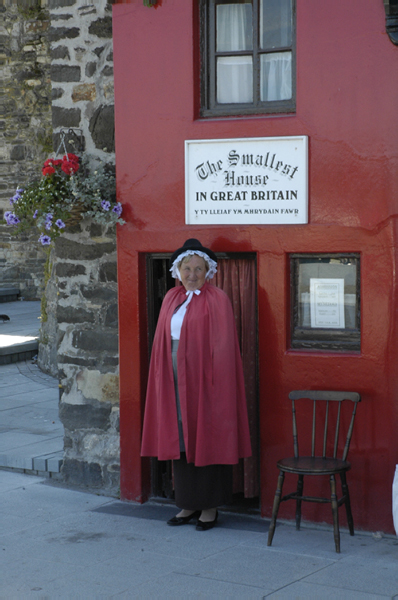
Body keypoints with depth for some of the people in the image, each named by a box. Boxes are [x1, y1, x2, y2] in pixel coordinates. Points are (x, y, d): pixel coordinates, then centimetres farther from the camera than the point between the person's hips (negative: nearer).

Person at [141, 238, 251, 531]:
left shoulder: (217, 300, -6)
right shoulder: (172, 298, 11)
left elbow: (223, 344, -9)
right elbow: (163, 341, 14)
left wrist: (214, 380, -14)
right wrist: (164, 378, 8)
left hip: (204, 381, -6)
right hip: (175, 382, 6)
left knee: (207, 439, 1)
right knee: (180, 439, 9)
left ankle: (211, 506, 11)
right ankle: (190, 504, 19)